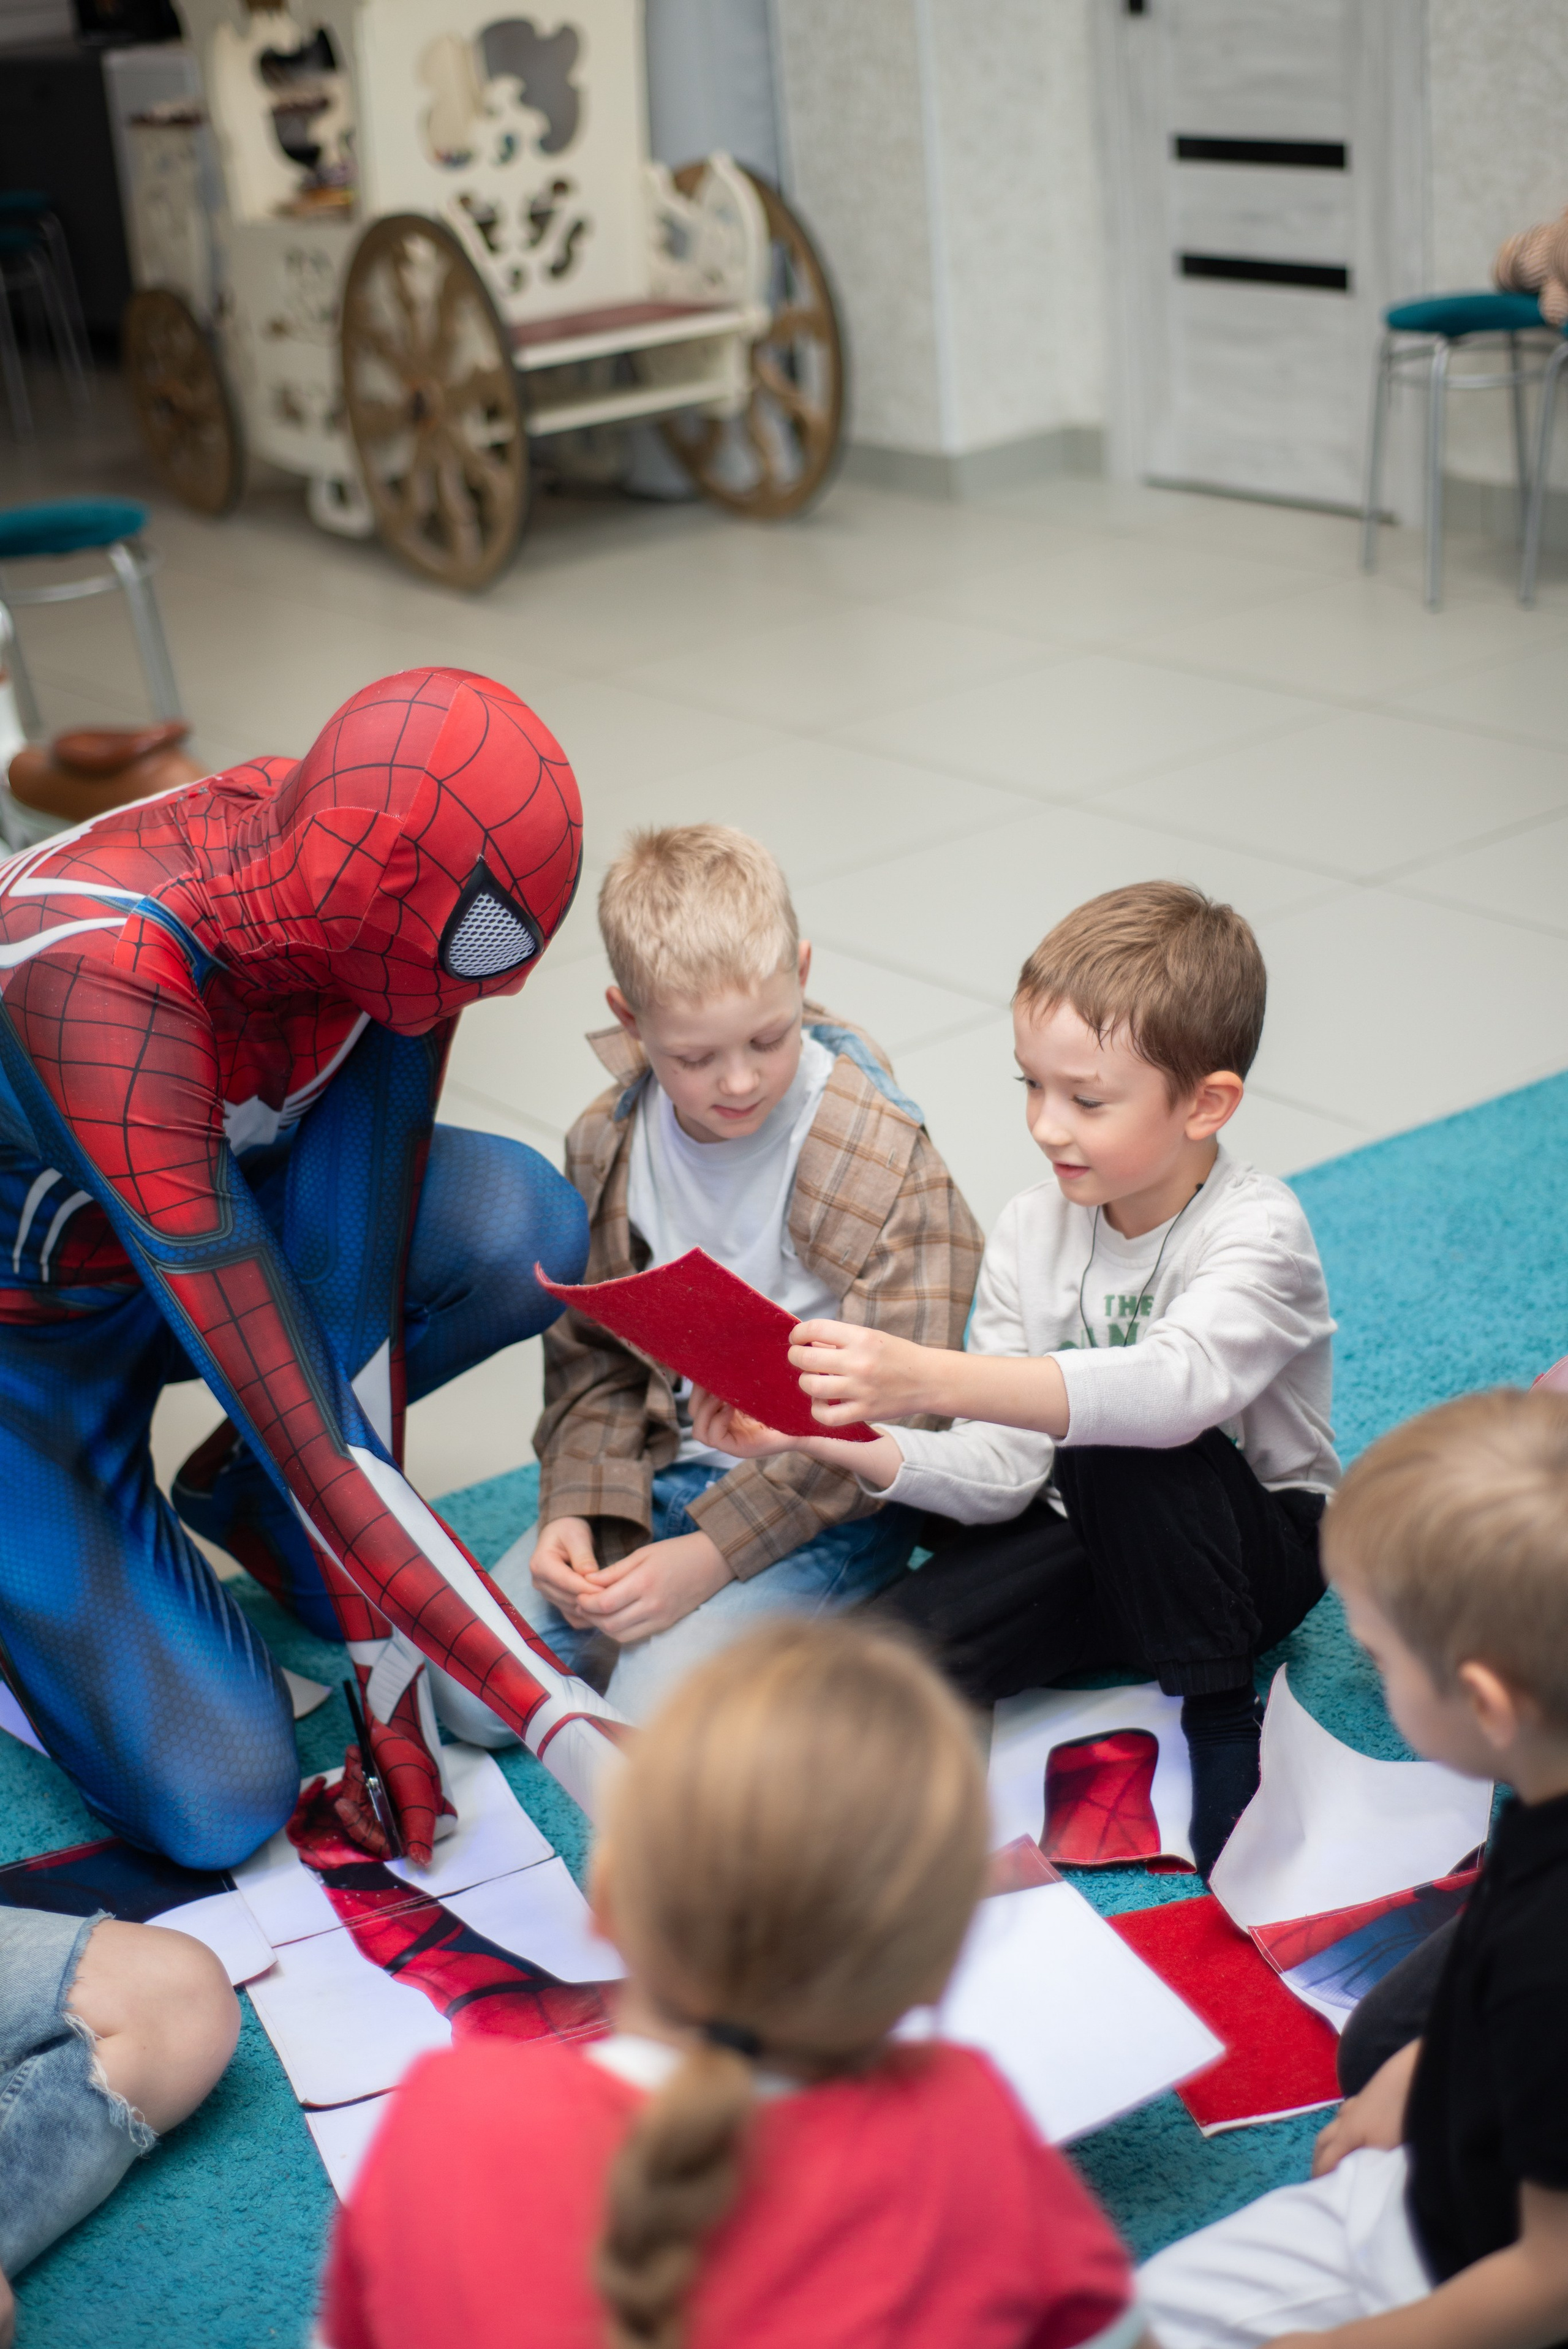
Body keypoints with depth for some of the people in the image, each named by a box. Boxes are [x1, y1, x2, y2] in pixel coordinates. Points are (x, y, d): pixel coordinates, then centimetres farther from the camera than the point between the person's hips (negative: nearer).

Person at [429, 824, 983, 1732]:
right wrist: (575, 1510, -11)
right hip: (664, 1469, 6)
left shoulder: (884, 1158, -19)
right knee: (467, 1690, -5)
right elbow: (594, 1355, 7)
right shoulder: (607, 1145, -2)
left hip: (829, 1505, -5)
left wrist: (711, 1553, -22)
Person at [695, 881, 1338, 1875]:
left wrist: (929, 1377, -54)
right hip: (1093, 1536, 3)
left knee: (1120, 1449, -37)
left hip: (1254, 1546, -2)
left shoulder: (1257, 1229, -21)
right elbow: (1002, 1473, -9)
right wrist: (833, 1440, -27)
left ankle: (1223, 1721, -17)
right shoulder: (1033, 1231, -5)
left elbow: (1178, 1385, -44)